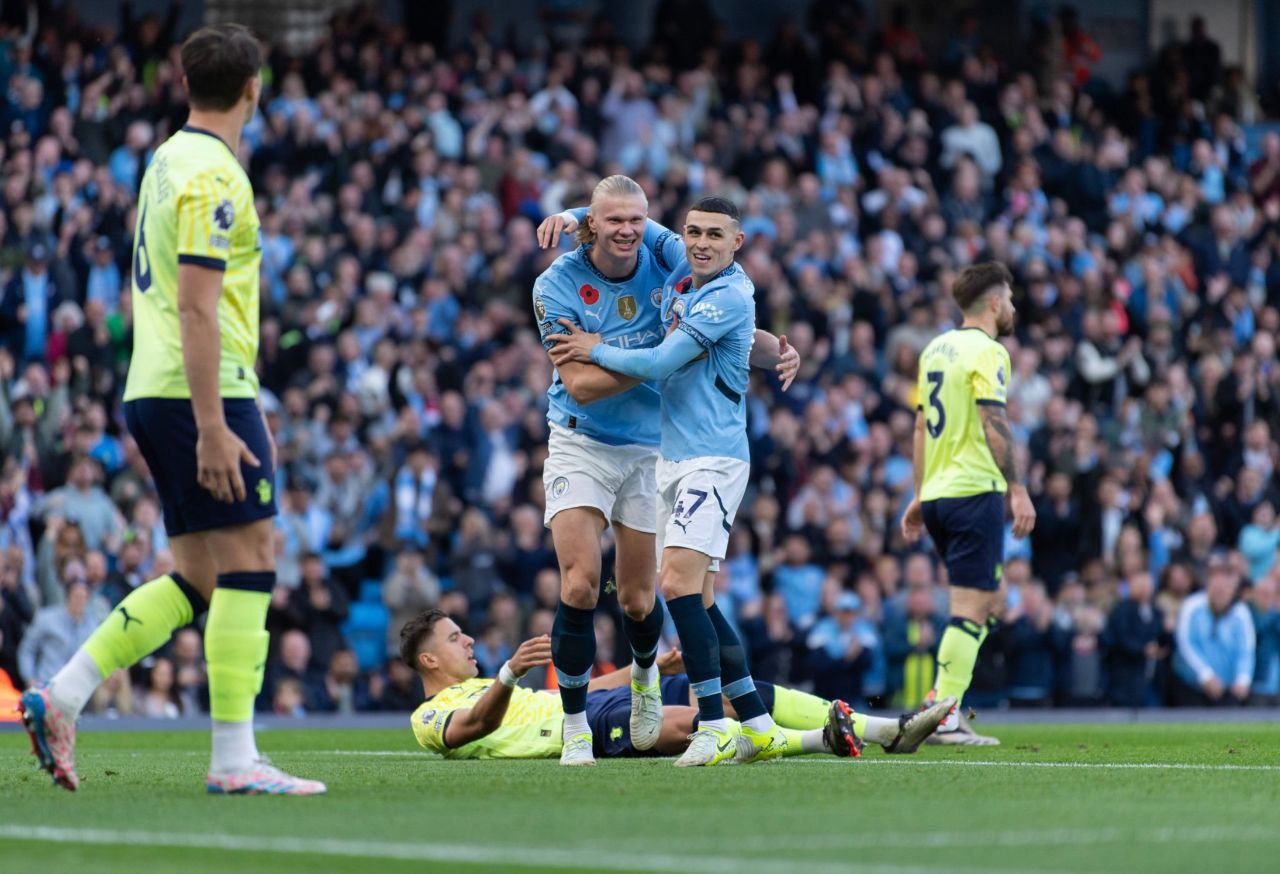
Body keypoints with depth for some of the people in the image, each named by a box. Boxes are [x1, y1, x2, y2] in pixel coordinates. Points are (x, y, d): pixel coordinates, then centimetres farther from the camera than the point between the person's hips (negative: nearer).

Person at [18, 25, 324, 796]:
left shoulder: (168, 163, 18)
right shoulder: (213, 177, -13)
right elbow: (196, 308, -19)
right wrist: (212, 426, -22)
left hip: (155, 392, 10)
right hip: (204, 392, -10)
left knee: (197, 580, 11)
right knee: (249, 563, -6)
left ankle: (61, 697, 5)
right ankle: (235, 760, -8)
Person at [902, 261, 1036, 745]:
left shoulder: (935, 348, 17)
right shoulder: (986, 351, -9)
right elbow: (994, 425, -18)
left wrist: (920, 496, 23)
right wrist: (1019, 491, -19)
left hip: (937, 493, 9)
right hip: (975, 489, -9)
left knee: (990, 597, 17)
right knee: (971, 608, -7)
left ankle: (941, 701, 9)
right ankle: (945, 718, -10)